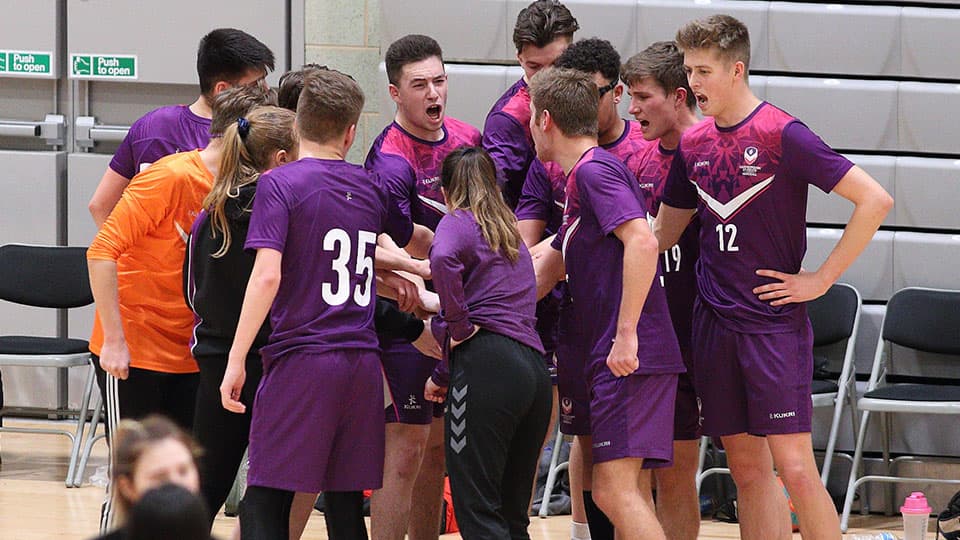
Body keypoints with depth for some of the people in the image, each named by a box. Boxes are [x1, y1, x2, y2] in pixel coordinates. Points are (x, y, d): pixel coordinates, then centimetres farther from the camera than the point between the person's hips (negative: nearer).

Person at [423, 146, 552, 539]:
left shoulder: (458, 222, 4)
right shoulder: (512, 233, 29)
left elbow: (443, 259, -21)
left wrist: (458, 325, -9)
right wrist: (444, 377, 38)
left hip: (487, 366, -8)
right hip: (535, 369, 8)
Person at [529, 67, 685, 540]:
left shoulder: (594, 170, -8)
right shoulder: (583, 179, 23)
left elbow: (642, 241, -24)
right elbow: (542, 275, 30)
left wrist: (626, 334, -26)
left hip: (629, 358, -10)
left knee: (615, 489, -15)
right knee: (628, 493, 10)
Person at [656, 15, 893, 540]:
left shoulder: (782, 134, -11)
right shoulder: (693, 144, 9)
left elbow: (874, 200, -14)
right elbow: (663, 233, 22)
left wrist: (820, 280, -12)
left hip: (774, 320, -6)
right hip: (714, 320, 6)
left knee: (794, 467, -12)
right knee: (747, 470, 6)